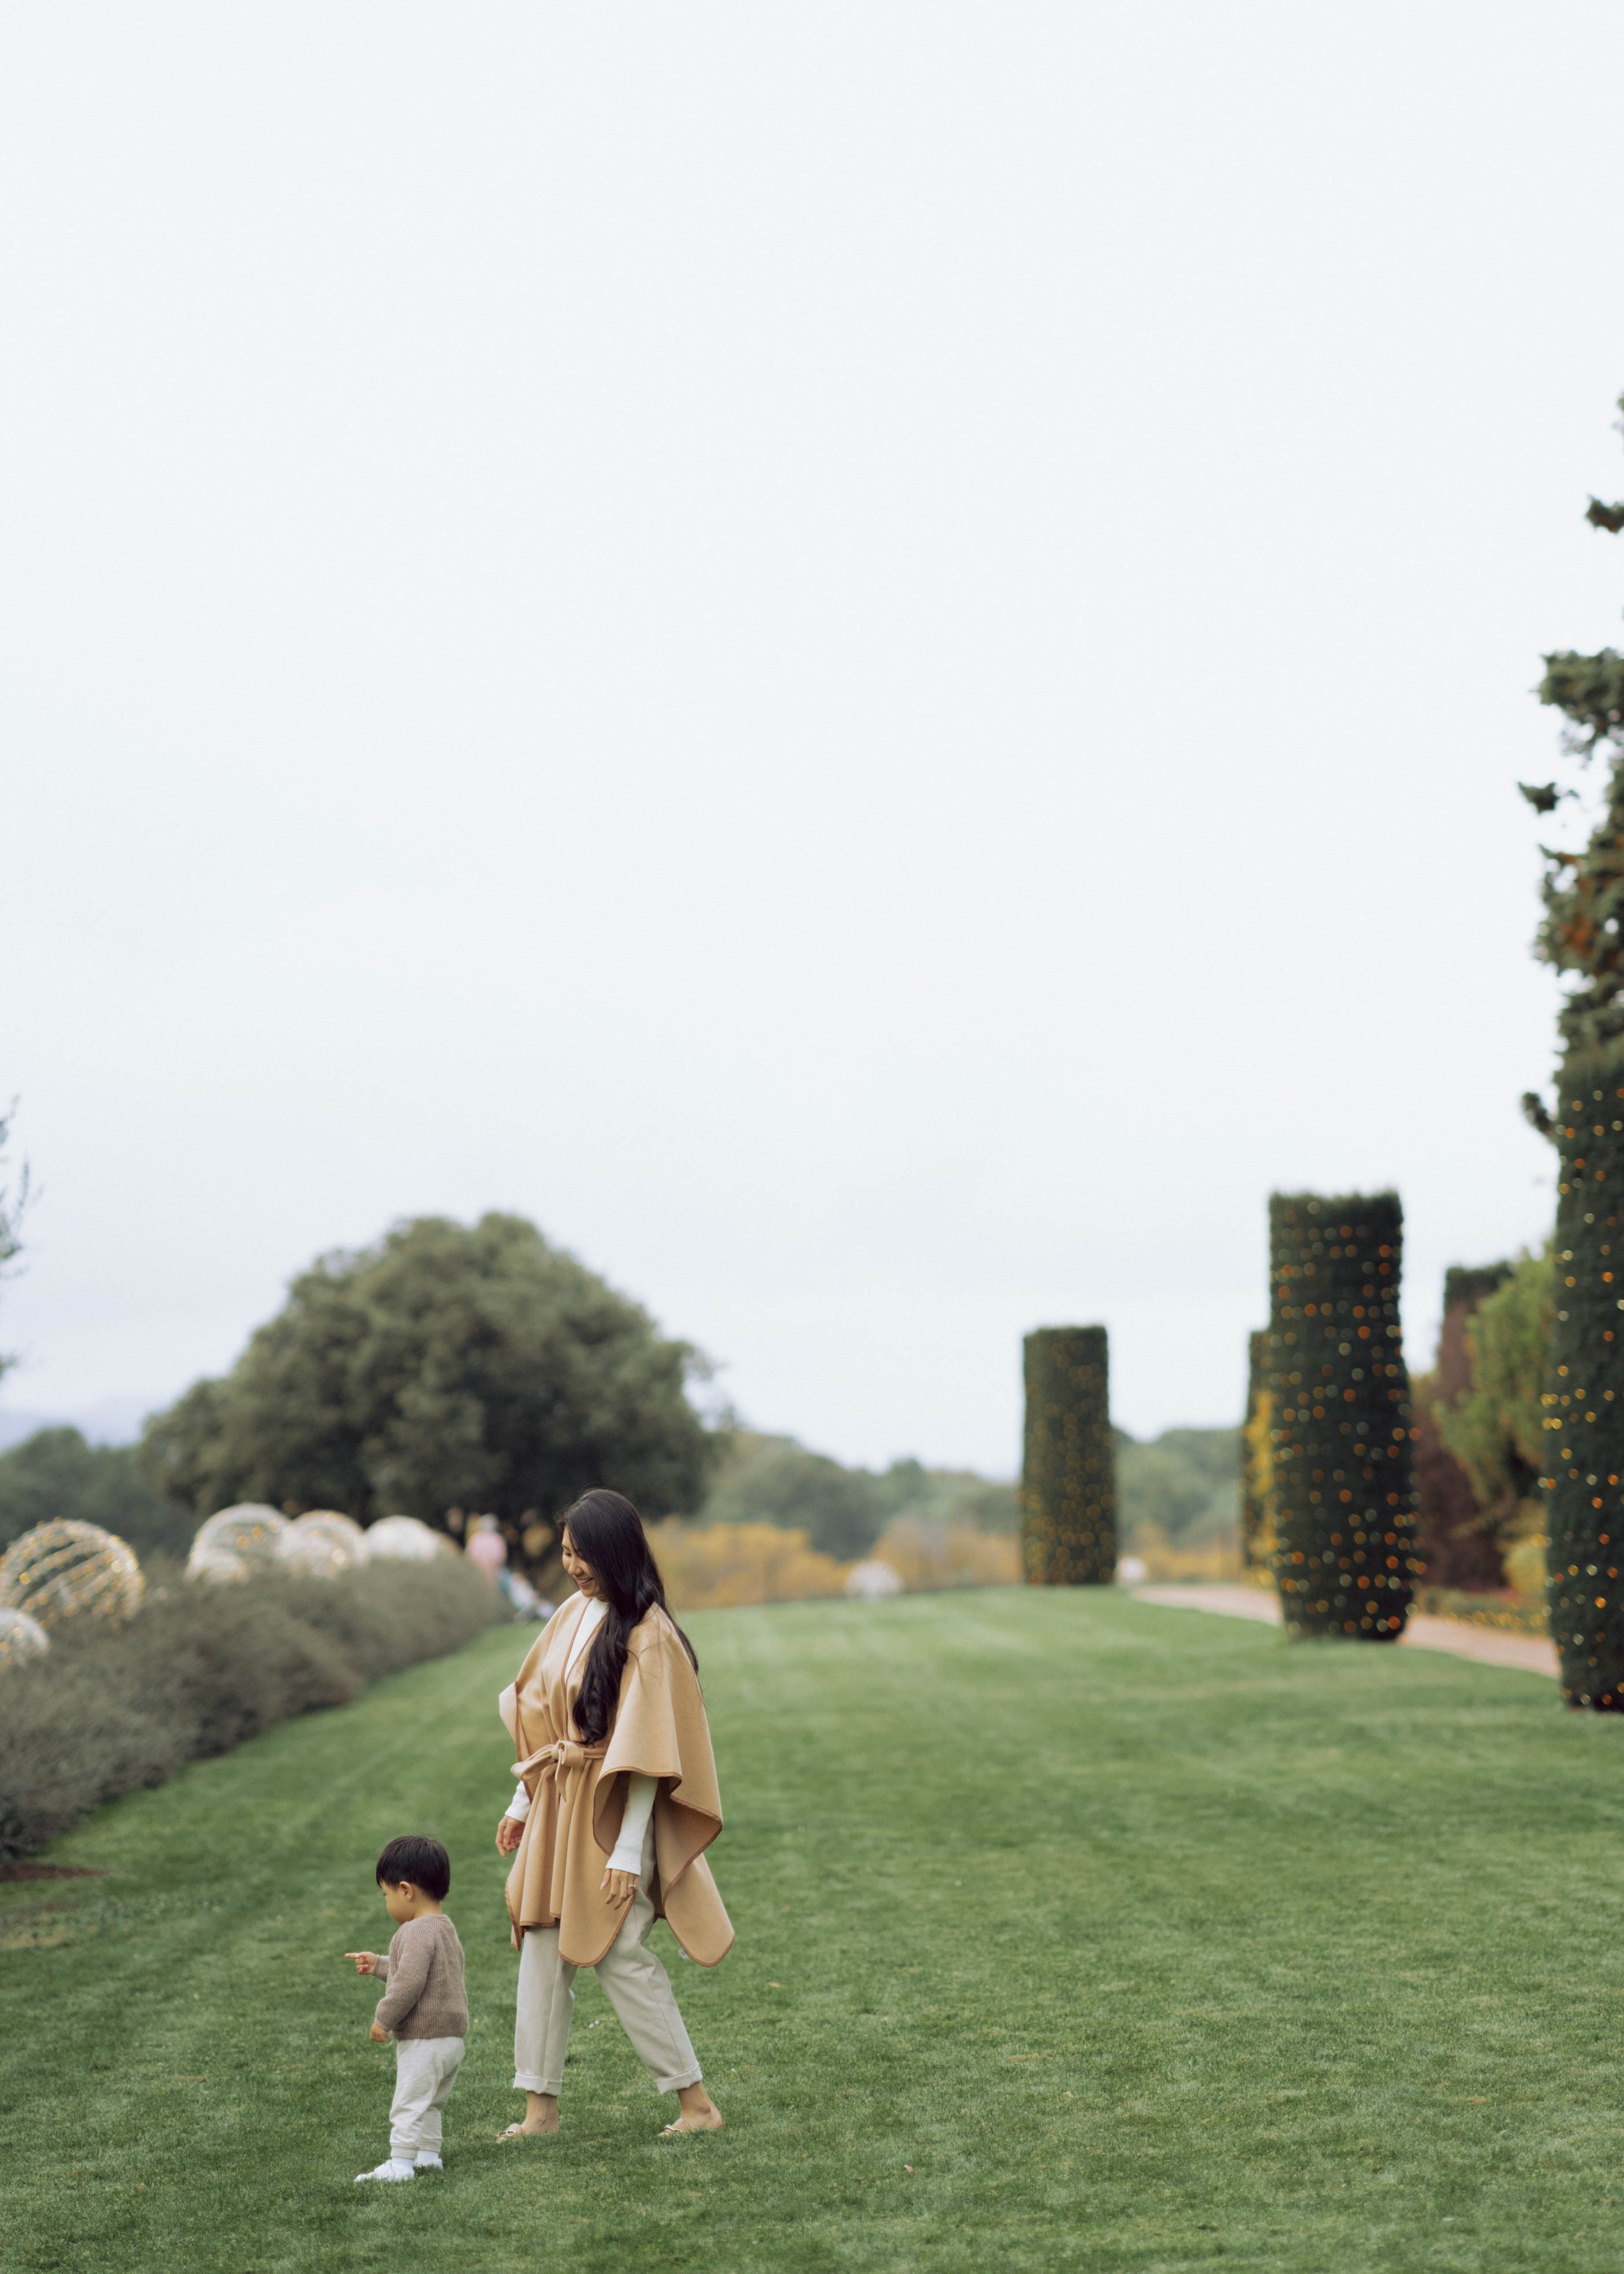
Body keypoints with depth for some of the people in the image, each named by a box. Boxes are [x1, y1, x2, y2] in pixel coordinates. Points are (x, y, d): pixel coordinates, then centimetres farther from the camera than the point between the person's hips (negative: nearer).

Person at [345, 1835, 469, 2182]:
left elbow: (409, 1983, -26)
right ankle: (428, 2154, 27)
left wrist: (383, 2018, -16)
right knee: (431, 2103, 20)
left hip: (423, 2039, -10)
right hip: (453, 2036, 10)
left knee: (409, 2103, -6)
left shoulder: (415, 1933, -18)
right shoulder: (445, 1929, 15)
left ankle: (400, 2163, -5)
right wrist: (378, 1965, 31)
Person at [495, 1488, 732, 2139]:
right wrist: (522, 1801, 14)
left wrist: (628, 1852, -20)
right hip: (556, 1810, 8)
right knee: (541, 1948, 8)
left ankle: (696, 2102, 8)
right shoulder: (573, 1616, 7)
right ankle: (540, 2105, 15)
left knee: (620, 1955, -4)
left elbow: (646, 1751, -19)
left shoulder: (647, 1636, -17)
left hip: (611, 1814, -8)